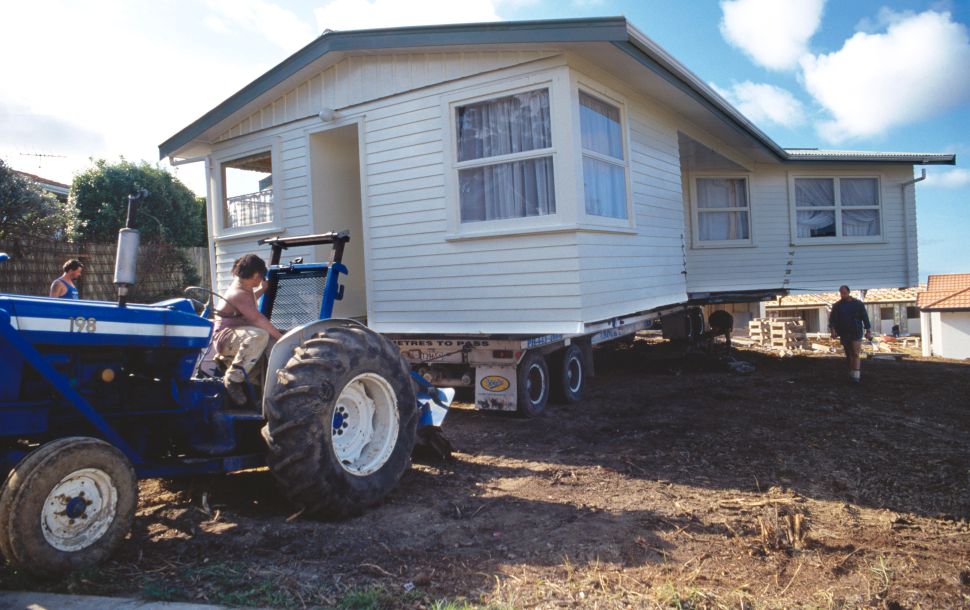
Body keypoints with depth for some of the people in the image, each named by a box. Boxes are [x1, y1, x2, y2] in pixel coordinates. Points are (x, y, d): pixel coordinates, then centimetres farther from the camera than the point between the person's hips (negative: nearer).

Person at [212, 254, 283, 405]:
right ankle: (233, 379, -31)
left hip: (237, 334, 10)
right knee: (260, 335, -39)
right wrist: (280, 336, -32)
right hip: (225, 338, -10)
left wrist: (262, 289, 34)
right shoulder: (239, 293, -21)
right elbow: (257, 318, -32)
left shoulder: (241, 284, 10)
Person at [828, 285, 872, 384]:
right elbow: (832, 319, 2)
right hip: (844, 334, 2)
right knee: (849, 355, 9)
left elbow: (865, 317, 4)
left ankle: (856, 376, -13)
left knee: (855, 354, -10)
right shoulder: (837, 305, 6)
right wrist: (833, 330, -12)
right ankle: (852, 374, 20)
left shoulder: (858, 303, 2)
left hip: (856, 333, -2)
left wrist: (868, 331, -1)